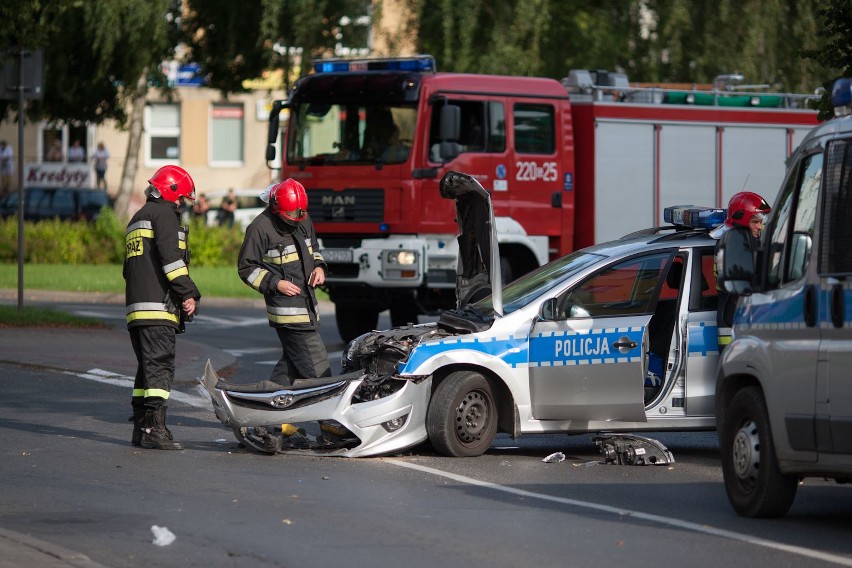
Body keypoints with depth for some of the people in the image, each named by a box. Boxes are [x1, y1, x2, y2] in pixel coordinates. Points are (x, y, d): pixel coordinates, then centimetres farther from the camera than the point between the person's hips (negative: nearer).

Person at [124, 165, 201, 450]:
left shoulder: (137, 219, 26)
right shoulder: (164, 214, -4)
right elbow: (171, 258, -16)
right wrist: (189, 293, -15)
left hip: (135, 307, 10)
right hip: (158, 307, -10)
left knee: (147, 366, 13)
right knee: (160, 365, -12)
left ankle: (140, 427, 13)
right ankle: (154, 428, -19)